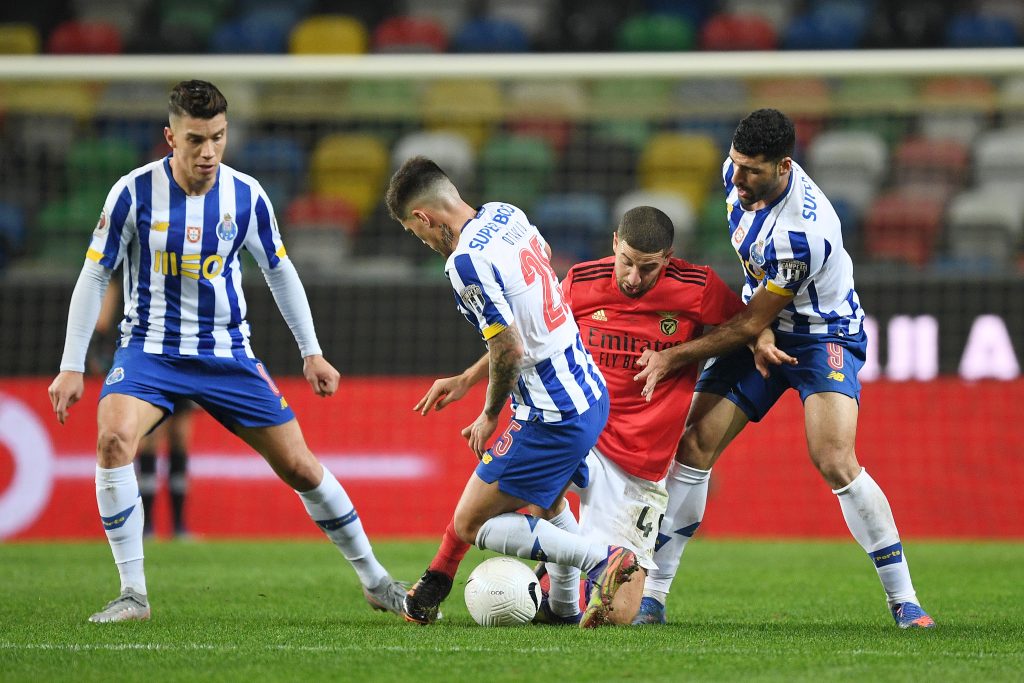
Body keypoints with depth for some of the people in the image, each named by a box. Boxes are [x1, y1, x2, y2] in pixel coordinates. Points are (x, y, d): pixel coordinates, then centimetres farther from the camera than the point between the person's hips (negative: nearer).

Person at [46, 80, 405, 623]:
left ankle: (375, 582, 21)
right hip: (150, 349, -2)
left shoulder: (245, 196, -6)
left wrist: (311, 353, 11)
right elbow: (94, 276, -4)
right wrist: (71, 367, -6)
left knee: (300, 466, 1)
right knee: (114, 438, -30)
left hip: (226, 354, 2)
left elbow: (279, 271, 10)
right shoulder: (134, 192, -13)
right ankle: (132, 594, -20)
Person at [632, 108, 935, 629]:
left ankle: (904, 601, -14)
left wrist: (674, 357, -16)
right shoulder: (738, 173, -10)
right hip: (764, 330, 7)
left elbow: (752, 324, -23)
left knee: (835, 462, -25)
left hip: (824, 335, -7)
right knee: (694, 446, -4)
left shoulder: (801, 232, -34)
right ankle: (650, 593, 3)